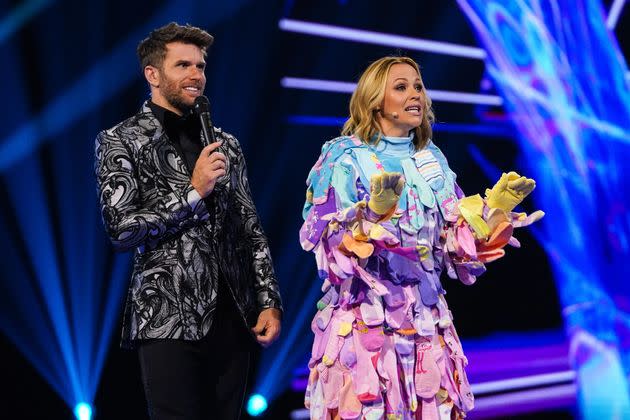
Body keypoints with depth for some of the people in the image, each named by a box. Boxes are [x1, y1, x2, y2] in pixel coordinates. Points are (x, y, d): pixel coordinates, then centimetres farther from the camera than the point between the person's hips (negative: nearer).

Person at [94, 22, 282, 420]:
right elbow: (121, 228, -8)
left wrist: (270, 303, 6)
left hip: (233, 318, 5)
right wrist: (193, 192, -12)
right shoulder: (121, 141, 1)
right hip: (170, 319, -4)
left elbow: (251, 230, 15)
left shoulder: (226, 145, 15)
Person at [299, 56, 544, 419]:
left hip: (426, 321, 5)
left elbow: (457, 241, 9)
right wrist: (374, 211, -30)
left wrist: (495, 208, -6)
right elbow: (329, 243, -14)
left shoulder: (432, 159, 11)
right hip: (365, 320, -5)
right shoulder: (345, 156, -4)